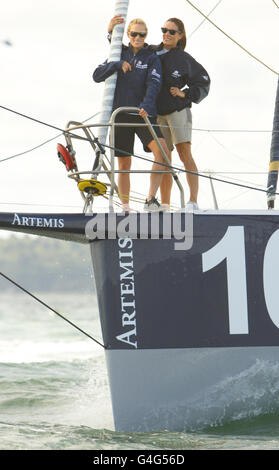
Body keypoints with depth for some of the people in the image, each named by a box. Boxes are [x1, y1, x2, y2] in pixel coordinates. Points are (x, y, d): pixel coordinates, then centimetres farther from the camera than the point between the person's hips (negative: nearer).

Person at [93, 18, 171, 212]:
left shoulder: (152, 58, 5)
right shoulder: (119, 54, 11)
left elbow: (153, 85, -10)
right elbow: (97, 76, 1)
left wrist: (146, 106, -28)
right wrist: (117, 65, -15)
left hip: (144, 114, -1)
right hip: (120, 115, 1)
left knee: (162, 150, -24)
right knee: (124, 164, 3)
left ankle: (151, 200, -22)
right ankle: (125, 207, 12)